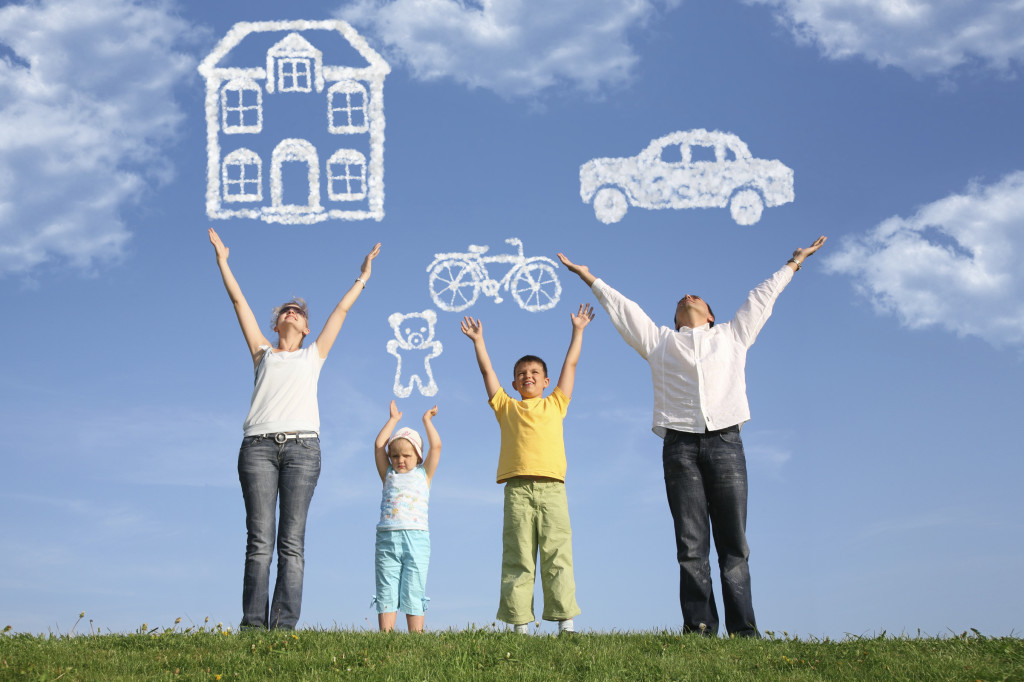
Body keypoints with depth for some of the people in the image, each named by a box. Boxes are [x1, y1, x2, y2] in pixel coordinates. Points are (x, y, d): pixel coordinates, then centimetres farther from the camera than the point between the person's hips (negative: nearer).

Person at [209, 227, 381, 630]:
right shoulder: (263, 353, 23)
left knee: (292, 543, -7)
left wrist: (363, 276, 36)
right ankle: (254, 624, -12)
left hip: (302, 446, 0)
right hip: (259, 445, 0)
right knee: (260, 540, -8)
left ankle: (284, 625, -13)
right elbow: (239, 302, 26)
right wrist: (222, 261, 28)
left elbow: (341, 310, 30)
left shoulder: (313, 355, 24)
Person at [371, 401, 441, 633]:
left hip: (416, 538, -2)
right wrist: (394, 419, 18)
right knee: (386, 593, -3)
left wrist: (427, 420, 19)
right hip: (387, 538, 2)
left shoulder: (423, 474, 15)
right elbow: (379, 445, 11)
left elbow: (436, 446, 7)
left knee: (413, 594, -3)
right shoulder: (388, 475, 19)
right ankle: (386, 635, -6)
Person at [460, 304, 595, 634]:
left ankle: (565, 622, -8)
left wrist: (577, 330, 27)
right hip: (517, 489, 0)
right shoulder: (506, 407, 21)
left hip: (551, 487, 0)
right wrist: (478, 340, 21)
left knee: (557, 555, -5)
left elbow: (570, 364, 25)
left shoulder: (555, 405, 21)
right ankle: (519, 625, -5)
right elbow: (487, 371, 22)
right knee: (517, 559, -3)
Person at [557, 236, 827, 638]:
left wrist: (793, 263, 40)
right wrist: (589, 279, 31)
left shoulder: (732, 336, 25)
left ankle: (744, 630, -8)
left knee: (734, 543, -6)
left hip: (725, 442, 0)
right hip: (680, 446, 0)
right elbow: (620, 307, 28)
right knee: (691, 545, -6)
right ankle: (699, 628, -7)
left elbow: (762, 298, 33)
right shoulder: (660, 341, 24)